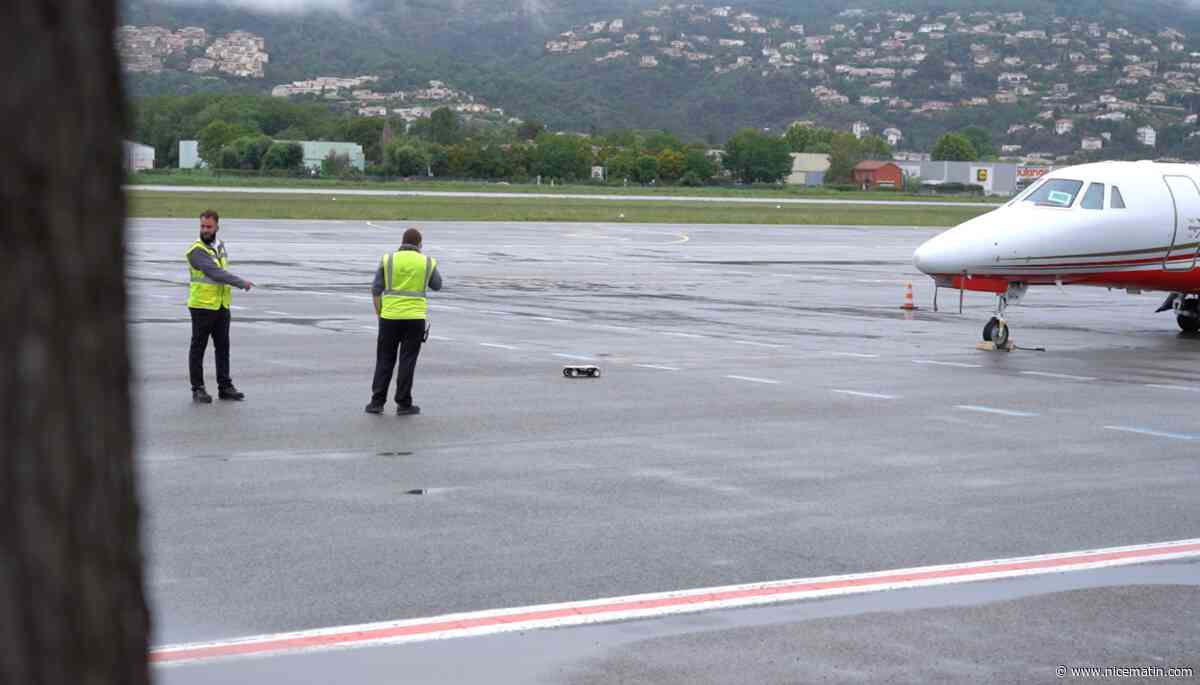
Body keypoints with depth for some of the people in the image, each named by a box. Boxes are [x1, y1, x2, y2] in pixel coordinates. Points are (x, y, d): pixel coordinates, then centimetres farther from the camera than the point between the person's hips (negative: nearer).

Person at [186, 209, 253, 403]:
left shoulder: (221, 246, 11)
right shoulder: (197, 251, -14)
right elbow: (215, 273, -22)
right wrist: (241, 283, -19)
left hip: (222, 307, 7)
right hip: (202, 307, -7)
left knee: (223, 347, 9)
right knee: (198, 348, 2)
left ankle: (225, 387, 14)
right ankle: (198, 389, 6)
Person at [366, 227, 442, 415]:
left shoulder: (388, 259, 0)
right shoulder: (427, 262, 1)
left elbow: (376, 290, -1)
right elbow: (436, 286, 19)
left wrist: (379, 314, 9)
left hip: (390, 317, 1)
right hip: (415, 318, -1)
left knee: (385, 360, 9)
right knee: (407, 361, 4)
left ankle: (377, 402, 6)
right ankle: (403, 404, 3)